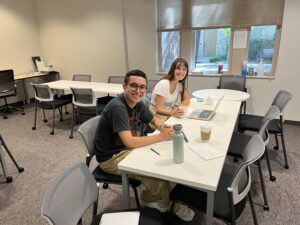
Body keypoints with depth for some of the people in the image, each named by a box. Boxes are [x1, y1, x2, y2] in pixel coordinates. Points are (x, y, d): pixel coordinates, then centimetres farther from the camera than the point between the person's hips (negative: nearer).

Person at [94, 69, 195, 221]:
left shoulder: (138, 103, -2)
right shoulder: (117, 107, -28)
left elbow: (153, 120, 13)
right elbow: (129, 142, -34)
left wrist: (162, 127, -11)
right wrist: (161, 136, -27)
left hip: (127, 148, 8)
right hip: (111, 157, -8)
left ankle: (150, 198, 20)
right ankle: (166, 204, 14)